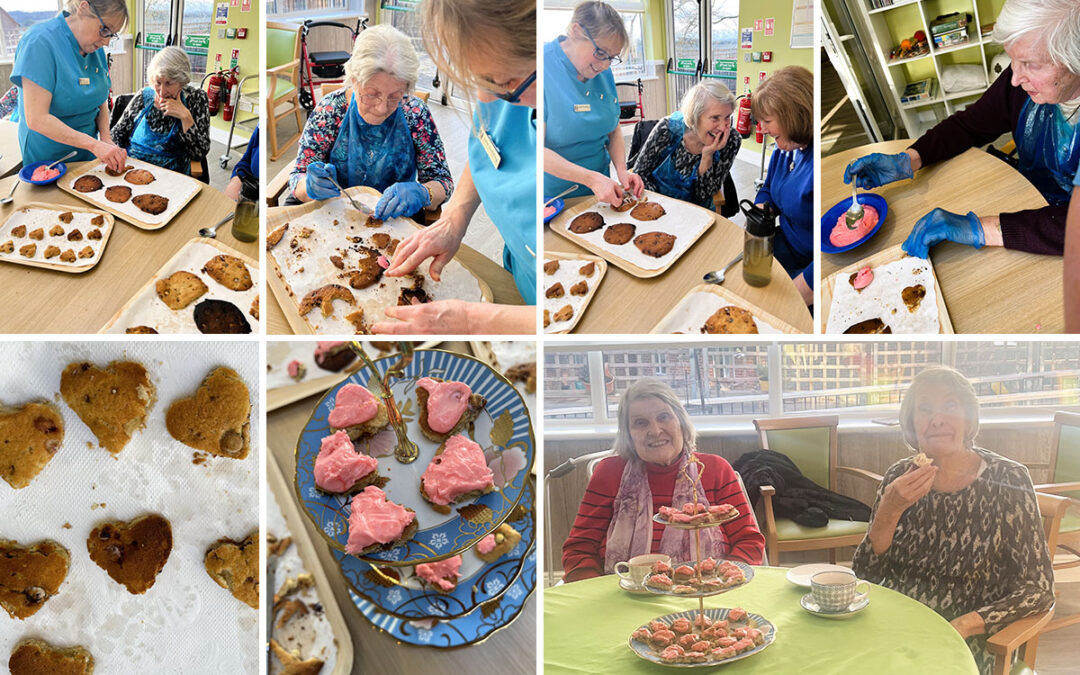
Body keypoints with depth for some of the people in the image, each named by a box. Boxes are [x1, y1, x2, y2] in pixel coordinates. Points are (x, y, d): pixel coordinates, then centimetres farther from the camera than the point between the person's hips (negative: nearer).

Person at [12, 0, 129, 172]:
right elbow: (36, 119, -27)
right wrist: (94, 145, -31)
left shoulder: (95, 48, 0)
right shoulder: (40, 42, -22)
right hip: (47, 159, -6)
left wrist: (106, 138, -11)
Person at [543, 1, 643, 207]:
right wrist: (591, 179, -28)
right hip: (553, 196, -6)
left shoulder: (604, 73, 3)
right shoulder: (545, 66, -19)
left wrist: (621, 170, -6)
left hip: (598, 191, 6)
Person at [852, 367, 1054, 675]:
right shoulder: (900, 476, 2)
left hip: (967, 640, -2)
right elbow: (864, 576, 1)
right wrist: (889, 512, -15)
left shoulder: (1008, 479, -6)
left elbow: (1038, 588, -5)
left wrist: (963, 626, -19)